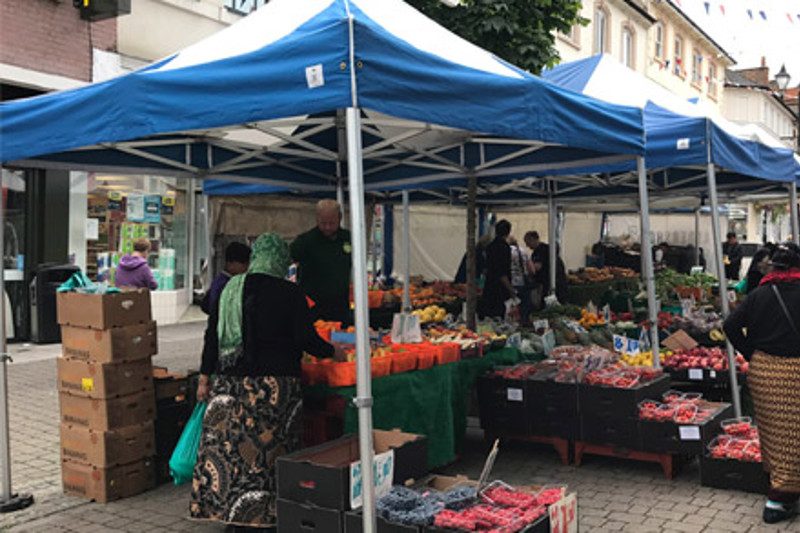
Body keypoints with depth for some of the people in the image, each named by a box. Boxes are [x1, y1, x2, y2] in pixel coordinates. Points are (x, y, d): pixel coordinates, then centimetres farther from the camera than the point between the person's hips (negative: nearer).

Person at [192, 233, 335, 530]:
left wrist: (206, 377, 15)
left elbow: (213, 335, 9)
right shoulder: (289, 294, -6)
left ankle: (225, 509, 16)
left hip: (232, 382, 4)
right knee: (269, 447, 3)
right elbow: (306, 339, -6)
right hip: (274, 382, -4)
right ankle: (263, 514, 9)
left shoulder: (230, 289, 7)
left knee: (229, 443, 8)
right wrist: (332, 352, 12)